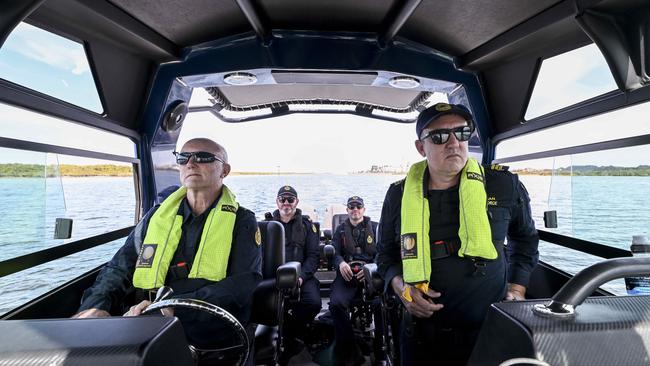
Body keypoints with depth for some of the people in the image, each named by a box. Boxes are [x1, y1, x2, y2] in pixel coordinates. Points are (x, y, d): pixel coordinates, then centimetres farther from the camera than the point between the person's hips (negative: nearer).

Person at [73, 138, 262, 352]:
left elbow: (243, 284, -13)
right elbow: (119, 269, 12)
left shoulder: (242, 222, 0)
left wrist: (175, 307, -24)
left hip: (211, 341, -4)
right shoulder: (158, 215, 12)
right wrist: (96, 304, -10)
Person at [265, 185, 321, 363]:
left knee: (314, 302, -26)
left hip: (300, 275, 0)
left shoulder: (307, 225, 13)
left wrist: (301, 276, -13)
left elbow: (313, 255, 5)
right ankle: (291, 341, -3)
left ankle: (288, 334, 1)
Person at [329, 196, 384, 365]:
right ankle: (349, 352, -11)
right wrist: (340, 263, -11)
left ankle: (380, 352, -9)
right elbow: (334, 251, 13)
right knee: (336, 303, -27)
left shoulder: (375, 227, 17)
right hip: (347, 273, 1)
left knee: (382, 303, -30)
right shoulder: (341, 229, 22)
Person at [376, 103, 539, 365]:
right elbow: (386, 253, 6)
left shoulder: (505, 185, -7)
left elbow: (525, 237, 13)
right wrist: (400, 285, -11)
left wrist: (517, 288, 5)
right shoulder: (399, 195, -7)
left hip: (491, 331, 0)